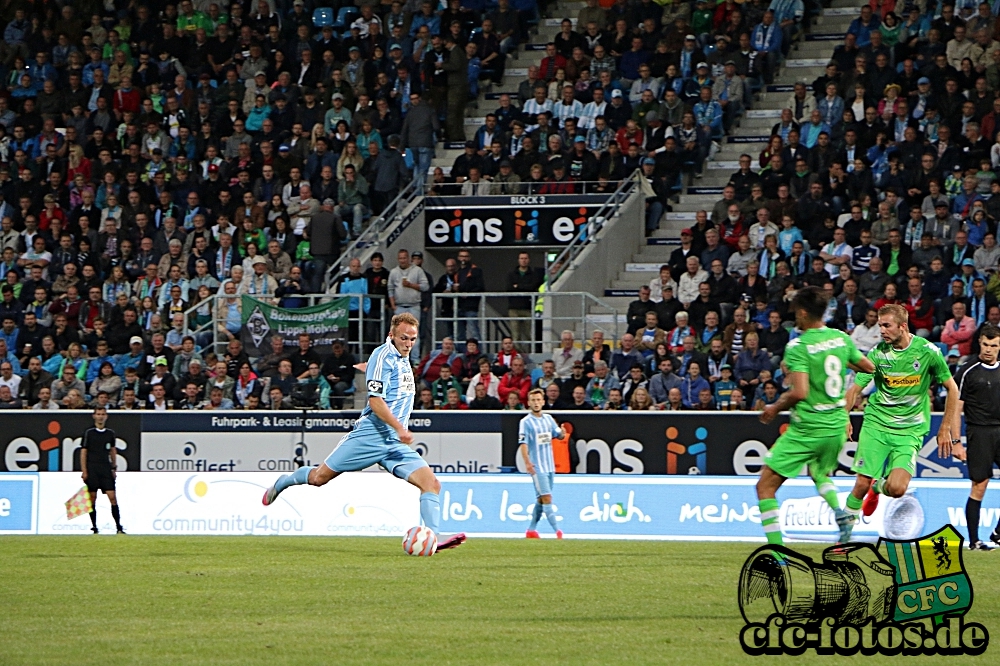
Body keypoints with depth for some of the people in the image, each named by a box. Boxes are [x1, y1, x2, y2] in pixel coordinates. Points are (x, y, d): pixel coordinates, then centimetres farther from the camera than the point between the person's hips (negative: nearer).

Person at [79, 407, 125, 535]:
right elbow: (83, 452, 0)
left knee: (112, 497, -6)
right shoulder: (88, 433, 1)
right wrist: (84, 471, -6)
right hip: (92, 470, -2)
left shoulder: (110, 433, 11)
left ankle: (118, 527, -6)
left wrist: (114, 468, 12)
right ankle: (94, 528, 6)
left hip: (106, 469, 2)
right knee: (92, 499, 0)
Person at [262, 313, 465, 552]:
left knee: (431, 483, -12)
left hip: (395, 443, 7)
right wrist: (400, 428, -29)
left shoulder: (403, 359, 13)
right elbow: (375, 400, -21)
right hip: (370, 435, -7)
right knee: (319, 477, 4)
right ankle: (282, 483, 35)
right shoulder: (383, 356, -12)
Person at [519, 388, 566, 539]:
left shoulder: (548, 419, 11)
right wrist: (527, 462, -27)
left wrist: (562, 433, -11)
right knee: (547, 498, -13)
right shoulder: (526, 422, -7)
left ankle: (531, 530, 21)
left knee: (541, 499, 12)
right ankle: (557, 530, -17)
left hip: (550, 466, 7)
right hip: (537, 467, -6)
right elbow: (523, 443, -14)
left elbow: (558, 435, 15)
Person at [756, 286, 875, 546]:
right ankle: (840, 512, 4)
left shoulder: (798, 346, -16)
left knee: (766, 486, 0)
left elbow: (799, 392, -24)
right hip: (837, 425, 7)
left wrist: (775, 408, -7)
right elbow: (869, 367, 17)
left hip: (807, 428, -7)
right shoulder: (841, 339, 3)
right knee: (820, 474, 34)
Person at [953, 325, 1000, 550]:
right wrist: (956, 442, -8)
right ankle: (973, 540, 5)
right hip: (979, 433, -4)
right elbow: (955, 408, -2)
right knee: (979, 487, -2)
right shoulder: (967, 372, -3)